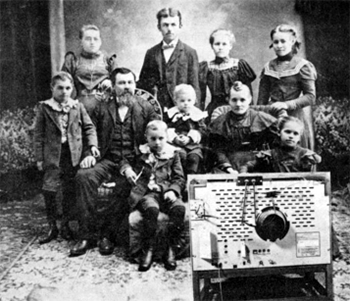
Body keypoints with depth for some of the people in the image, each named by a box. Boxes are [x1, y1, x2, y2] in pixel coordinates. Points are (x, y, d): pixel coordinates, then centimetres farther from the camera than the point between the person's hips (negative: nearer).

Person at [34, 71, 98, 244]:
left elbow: (89, 127, 10)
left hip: (73, 155, 2)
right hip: (53, 155, -1)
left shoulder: (77, 107, 6)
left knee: (69, 191, 7)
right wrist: (39, 157, -2)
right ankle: (52, 227, 11)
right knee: (49, 191, -3)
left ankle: (65, 224, 22)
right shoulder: (44, 107, 2)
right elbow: (39, 134, 2)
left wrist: (92, 145, -6)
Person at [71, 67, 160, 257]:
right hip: (107, 159, 2)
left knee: (127, 185, -33)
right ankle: (86, 236, -19)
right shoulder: (101, 109, 14)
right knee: (84, 176, -28)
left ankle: (107, 235, -13)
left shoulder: (145, 108, 9)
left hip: (133, 161, -1)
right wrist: (90, 154, -10)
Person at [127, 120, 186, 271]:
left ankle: (171, 249, -22)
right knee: (151, 208, -36)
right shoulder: (142, 154, 15)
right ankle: (148, 249, -25)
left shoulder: (173, 154, 15)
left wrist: (173, 191, -7)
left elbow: (180, 178, 10)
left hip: (167, 192, 1)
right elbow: (136, 177, 19)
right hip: (148, 193, -1)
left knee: (179, 208, -31)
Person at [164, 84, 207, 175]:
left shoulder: (198, 114, 8)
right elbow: (168, 129, 2)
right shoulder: (171, 114, 7)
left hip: (193, 143, 1)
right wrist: (175, 138, -16)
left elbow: (200, 130, 1)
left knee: (194, 156, -25)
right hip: (176, 143, -1)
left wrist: (189, 138, -14)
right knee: (181, 155, -27)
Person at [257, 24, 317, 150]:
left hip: (296, 117, -3)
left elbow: (311, 96, -7)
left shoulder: (302, 66, -2)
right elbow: (262, 98, 9)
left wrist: (287, 104, -17)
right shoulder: (268, 68, 8)